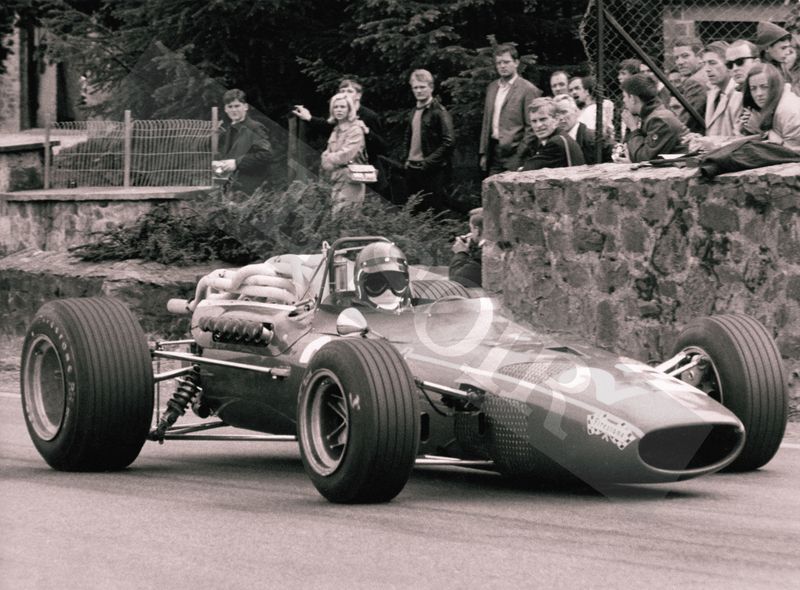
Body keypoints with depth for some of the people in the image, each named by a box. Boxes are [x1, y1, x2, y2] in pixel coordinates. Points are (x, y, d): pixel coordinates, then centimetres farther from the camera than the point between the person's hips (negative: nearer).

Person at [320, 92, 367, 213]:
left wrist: (330, 158, -1)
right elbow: (326, 156, 16)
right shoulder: (336, 131, 17)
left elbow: (346, 155, -15)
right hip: (337, 181, 8)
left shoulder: (355, 130, -7)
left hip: (350, 181, -8)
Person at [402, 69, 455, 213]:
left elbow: (448, 141, -15)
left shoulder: (439, 112, -8)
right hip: (412, 168, 7)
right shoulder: (414, 112, 14)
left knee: (435, 210, -6)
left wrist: (428, 162, -16)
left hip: (433, 171, -7)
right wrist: (406, 158, 12)